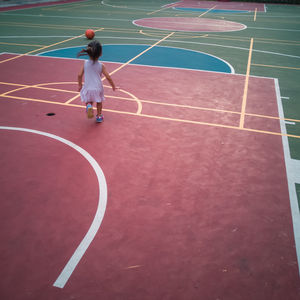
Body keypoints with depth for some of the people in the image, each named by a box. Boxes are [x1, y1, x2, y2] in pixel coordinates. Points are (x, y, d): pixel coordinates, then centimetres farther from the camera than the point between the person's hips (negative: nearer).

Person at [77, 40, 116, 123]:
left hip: (88, 88, 1)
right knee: (99, 102, 23)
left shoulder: (85, 63, -4)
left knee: (88, 101, 22)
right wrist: (113, 86, 9)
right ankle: (99, 116, 30)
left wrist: (80, 85, 14)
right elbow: (108, 77, -7)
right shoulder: (101, 65, -9)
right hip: (98, 88, -1)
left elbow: (80, 75, -1)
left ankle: (89, 106, -11)